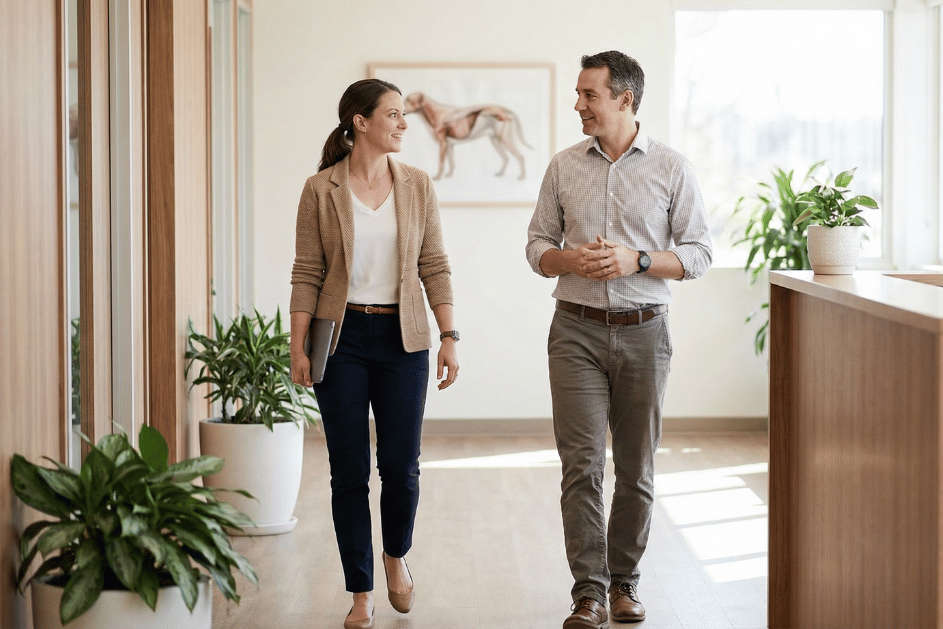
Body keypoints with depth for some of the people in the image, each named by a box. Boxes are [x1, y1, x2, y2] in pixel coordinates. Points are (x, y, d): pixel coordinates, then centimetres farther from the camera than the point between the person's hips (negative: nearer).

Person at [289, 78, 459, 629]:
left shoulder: (417, 186, 4)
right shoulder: (321, 190, -2)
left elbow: (435, 267, 4)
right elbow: (307, 274, -1)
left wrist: (449, 337, -2)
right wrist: (297, 347, -6)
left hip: (402, 337, 2)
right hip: (341, 337, -1)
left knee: (401, 465, 1)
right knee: (350, 470, 2)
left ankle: (396, 555, 31)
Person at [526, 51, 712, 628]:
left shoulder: (672, 168, 0)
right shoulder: (564, 167, 7)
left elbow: (699, 254, 0)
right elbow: (538, 246, 11)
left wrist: (636, 260, -15)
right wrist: (572, 259, -11)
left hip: (643, 332, -1)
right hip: (577, 328, 1)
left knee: (637, 468, 7)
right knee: (582, 464, -6)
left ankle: (624, 581, 21)